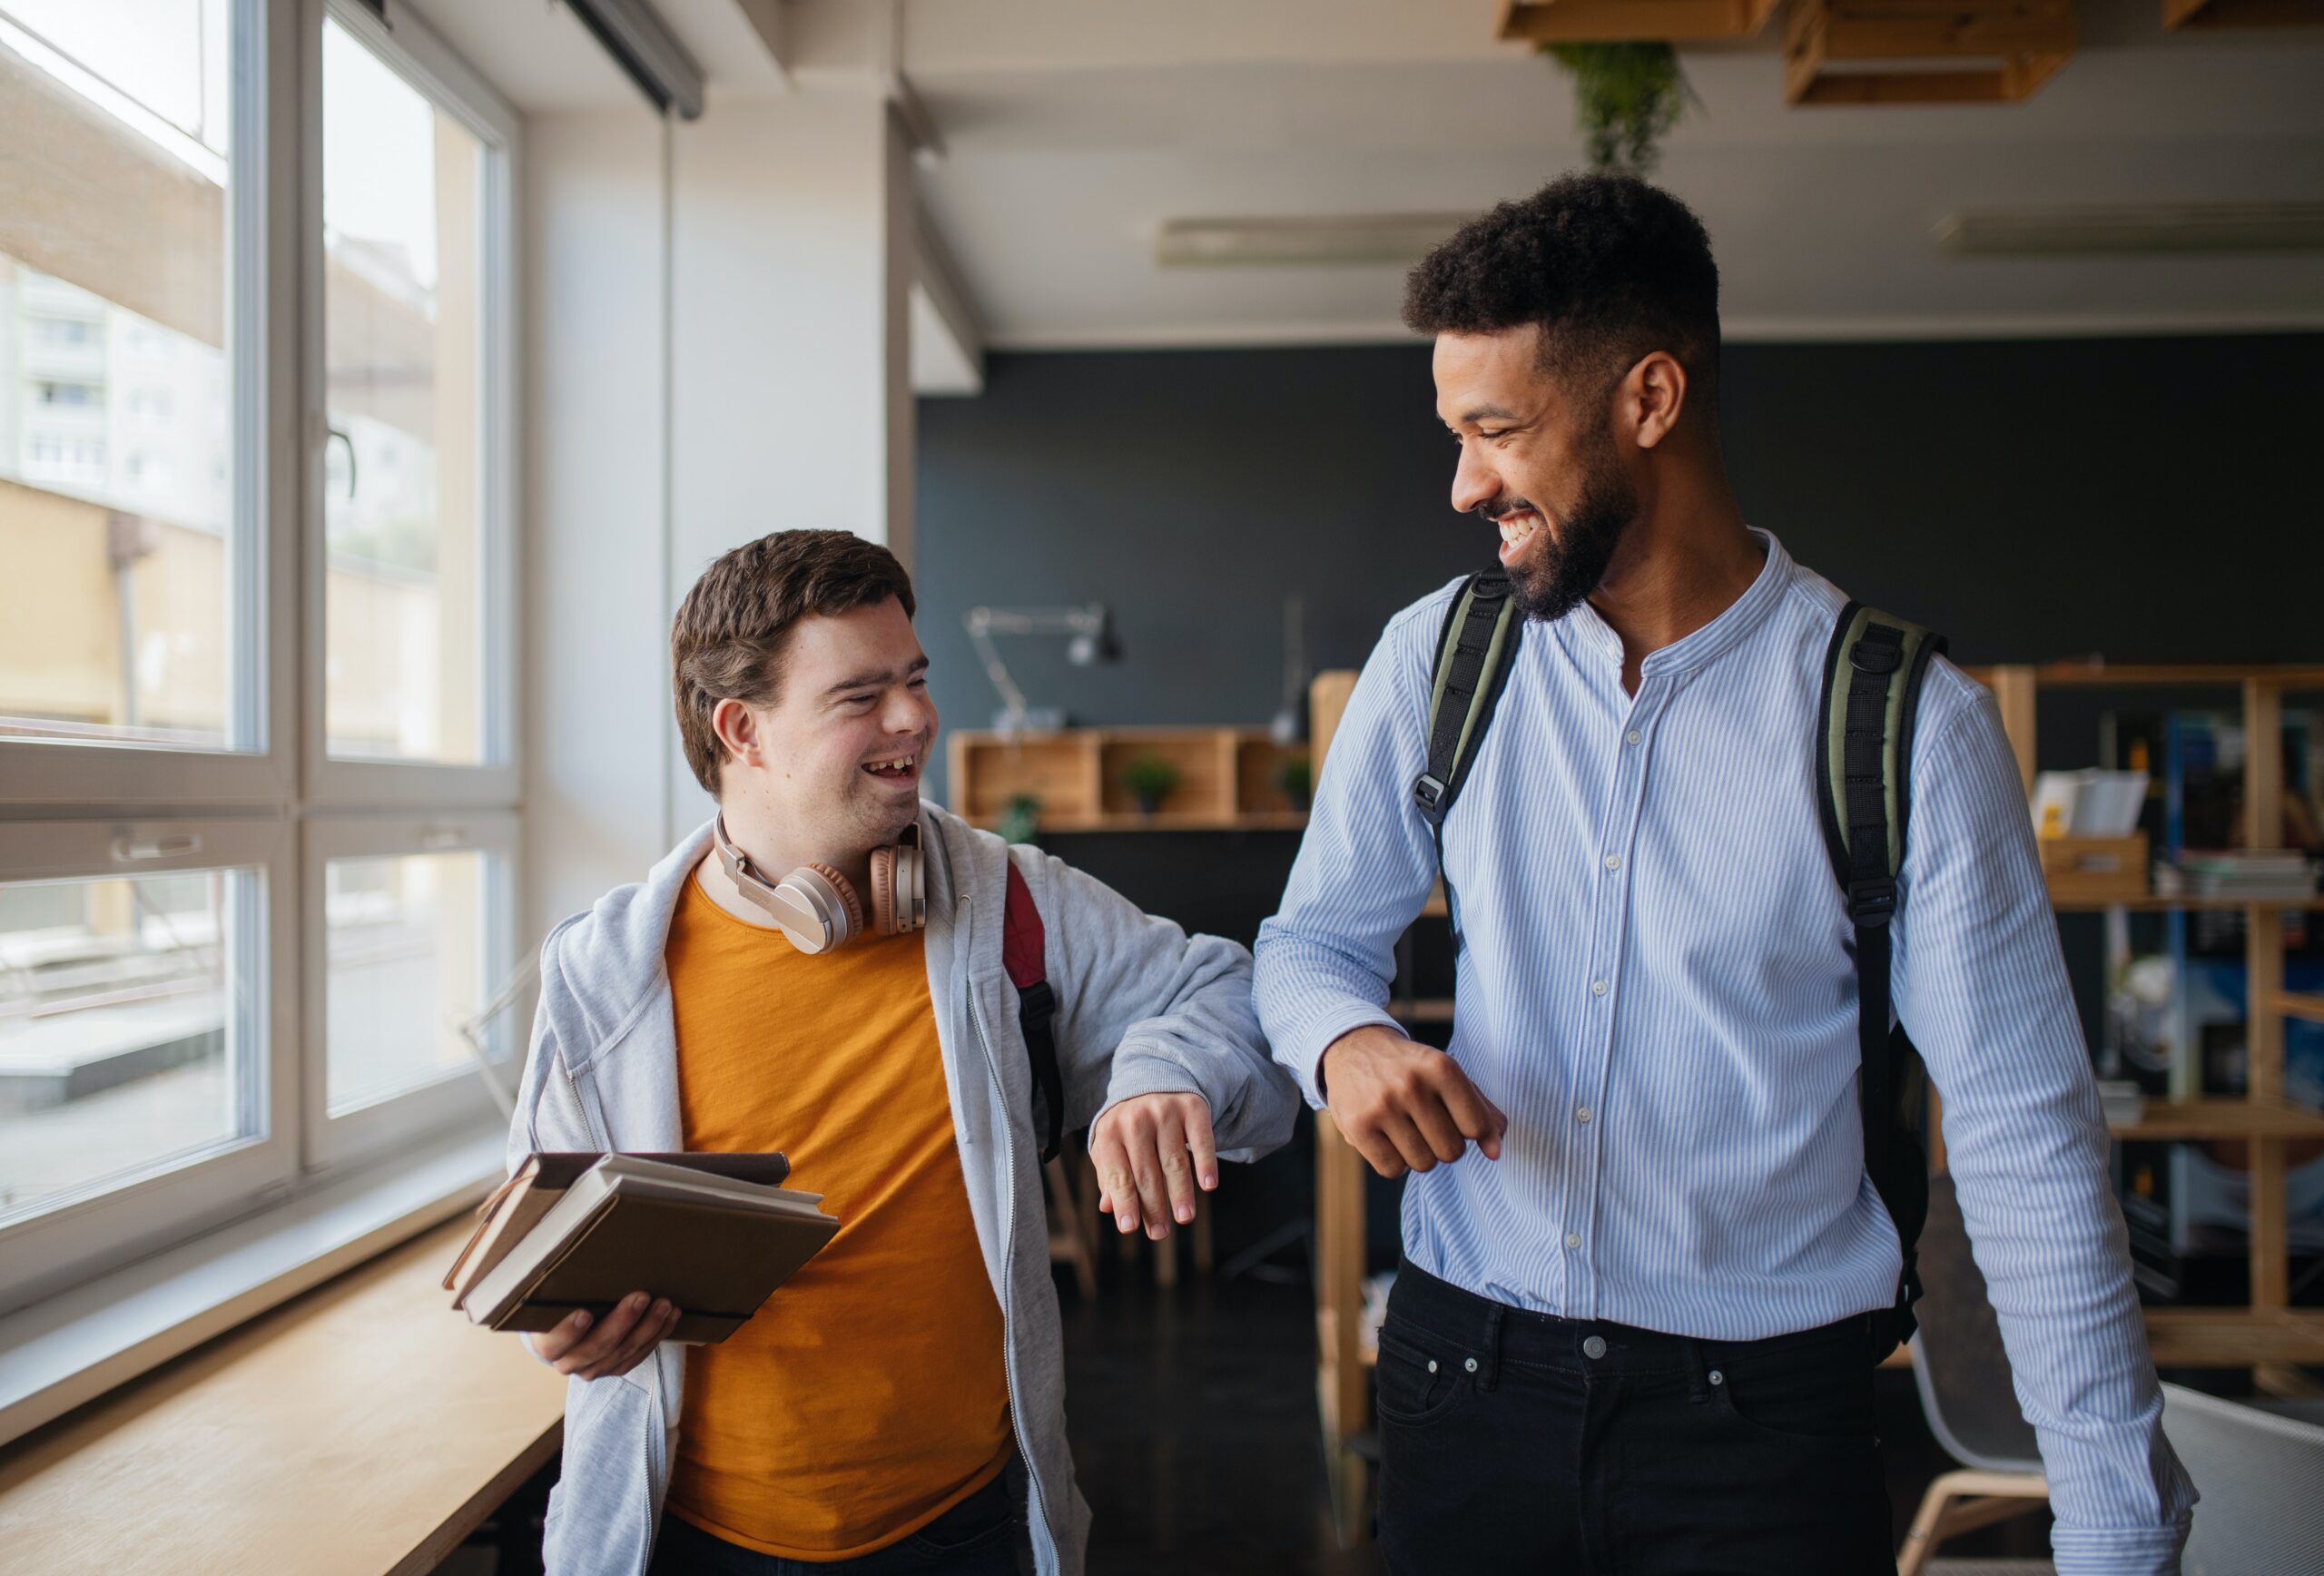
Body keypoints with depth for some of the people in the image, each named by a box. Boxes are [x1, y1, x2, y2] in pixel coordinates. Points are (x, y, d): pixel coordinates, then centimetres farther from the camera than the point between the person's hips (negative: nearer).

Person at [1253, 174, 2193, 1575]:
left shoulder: (1905, 721, -11)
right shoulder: (1437, 659, -1)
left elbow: (2025, 1133, -8)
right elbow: (1313, 939, 9)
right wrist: (1348, 1041, -15)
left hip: (1767, 1419, -3)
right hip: (1467, 1378, 3)